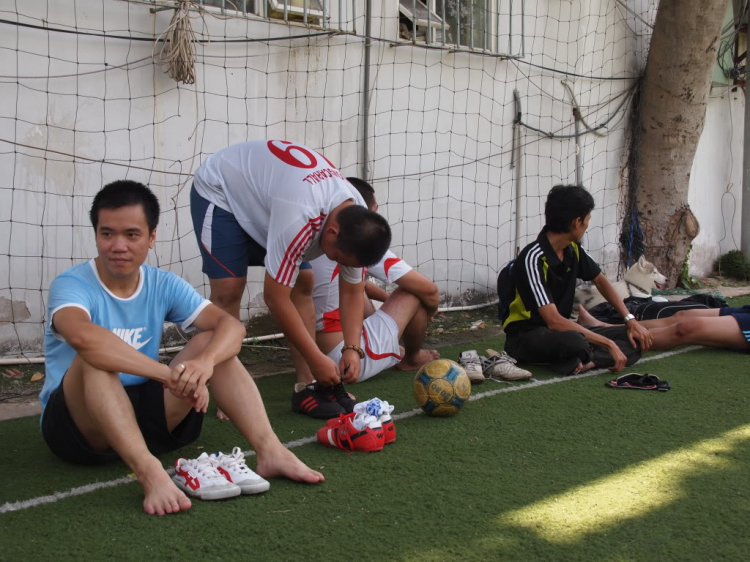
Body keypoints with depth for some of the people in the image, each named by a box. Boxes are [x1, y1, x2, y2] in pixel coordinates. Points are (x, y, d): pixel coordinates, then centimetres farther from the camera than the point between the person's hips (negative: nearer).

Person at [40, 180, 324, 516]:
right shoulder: (72, 285, -15)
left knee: (211, 343, -11)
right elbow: (82, 335, -39)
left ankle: (270, 451, -27)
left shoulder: (163, 285, 0)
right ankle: (150, 473, -51)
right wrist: (169, 374, -42)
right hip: (78, 424, -4)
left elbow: (231, 325, -12)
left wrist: (205, 362, -35)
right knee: (95, 358, -33)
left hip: (143, 414, 5)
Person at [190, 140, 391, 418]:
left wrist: (353, 348, -18)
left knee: (303, 285, -2)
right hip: (220, 189, -7)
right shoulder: (299, 218, -43)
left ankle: (307, 386, 3)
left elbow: (352, 292, -6)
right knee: (228, 289, -19)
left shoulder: (356, 223, -19)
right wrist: (316, 359, -29)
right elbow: (275, 297, -35)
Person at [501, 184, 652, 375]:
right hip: (526, 336, -9)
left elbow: (600, 281, 19)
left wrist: (630, 320, 7)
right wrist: (608, 343, -27)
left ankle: (584, 361, -24)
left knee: (635, 339, -6)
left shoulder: (573, 249, 1)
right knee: (576, 342, -42)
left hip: (562, 330, 9)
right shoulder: (533, 259, -24)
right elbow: (554, 321, -29)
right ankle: (583, 358, -12)